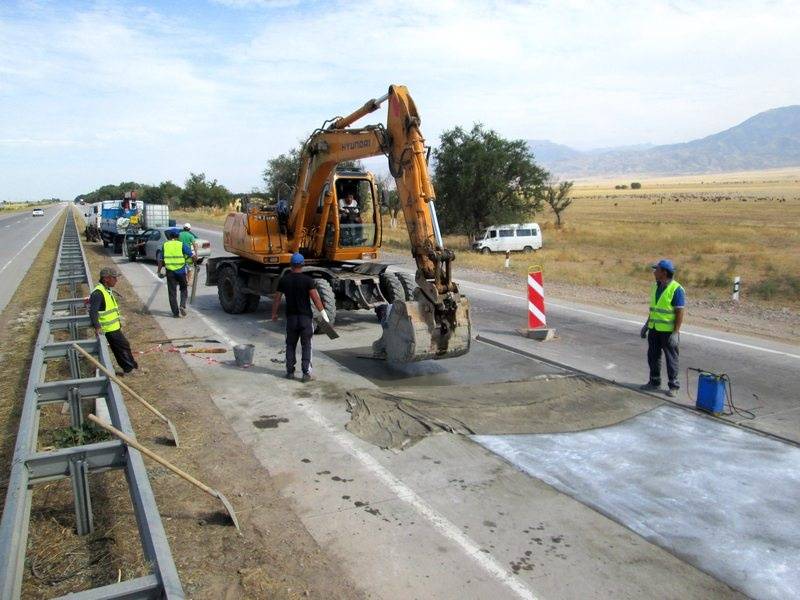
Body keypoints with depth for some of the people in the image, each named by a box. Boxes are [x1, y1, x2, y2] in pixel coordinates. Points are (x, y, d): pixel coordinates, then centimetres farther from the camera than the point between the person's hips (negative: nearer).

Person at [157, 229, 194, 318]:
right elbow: (193, 256, -6)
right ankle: (182, 306, -4)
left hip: (170, 272, 1)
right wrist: (193, 261, 14)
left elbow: (160, 260, 6)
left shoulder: (165, 245, 6)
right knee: (184, 289, 17)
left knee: (172, 292, 7)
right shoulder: (182, 245, -1)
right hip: (181, 271, -1)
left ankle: (175, 312, 7)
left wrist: (159, 271, 12)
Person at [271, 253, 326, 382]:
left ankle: (290, 372, 18)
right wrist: (323, 313, -4)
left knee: (290, 345, 15)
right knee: (306, 346, 4)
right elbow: (315, 298, -13)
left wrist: (274, 313, 19)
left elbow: (277, 298, 5)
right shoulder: (307, 280, -10)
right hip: (306, 317, -3)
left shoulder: (284, 280, 0)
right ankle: (306, 373, 1)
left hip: (291, 317, 3)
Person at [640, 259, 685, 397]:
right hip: (654, 329, 7)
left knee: (671, 359, 3)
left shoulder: (676, 289, -15)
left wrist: (676, 332, -21)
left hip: (668, 331, -7)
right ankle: (654, 382, 26)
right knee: (653, 357, 13)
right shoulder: (655, 286, 8)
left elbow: (680, 313, -16)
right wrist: (647, 324, 16)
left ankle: (673, 386, 14)